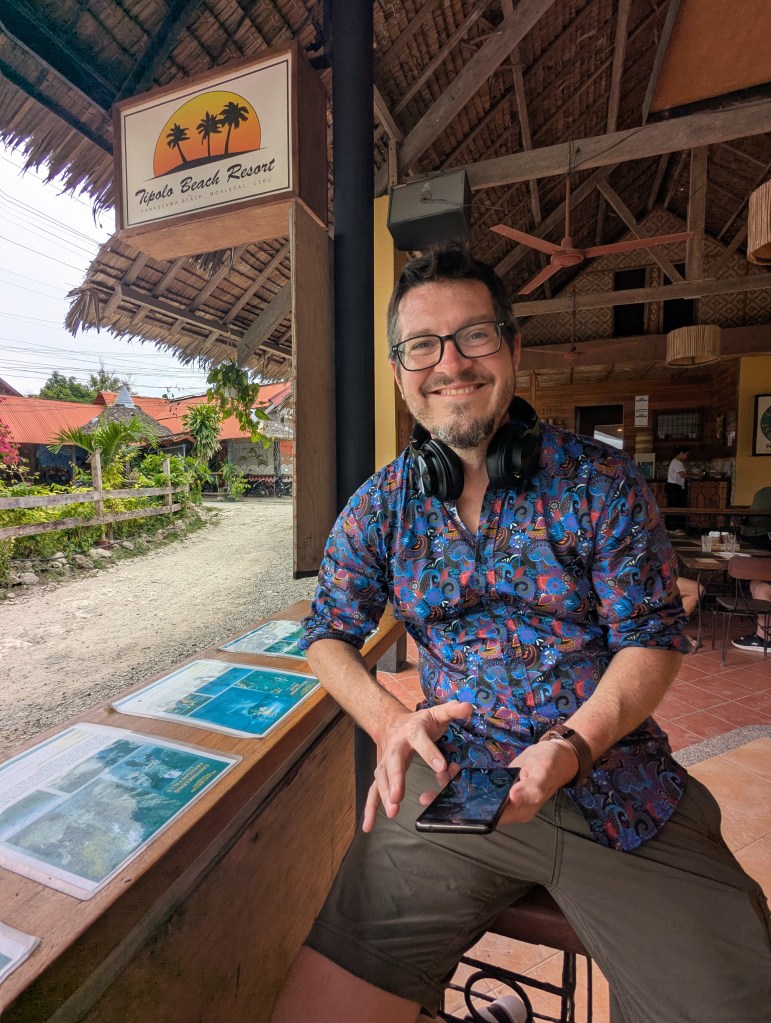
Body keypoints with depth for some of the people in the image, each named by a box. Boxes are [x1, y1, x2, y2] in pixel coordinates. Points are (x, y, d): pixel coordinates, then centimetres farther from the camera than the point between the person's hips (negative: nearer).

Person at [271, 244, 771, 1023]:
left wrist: (572, 745, -18)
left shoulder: (602, 481, -3)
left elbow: (652, 638, -2)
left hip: (618, 788, 1)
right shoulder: (380, 506, 2)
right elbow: (329, 635, 6)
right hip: (449, 784, 1)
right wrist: (387, 720, -13)